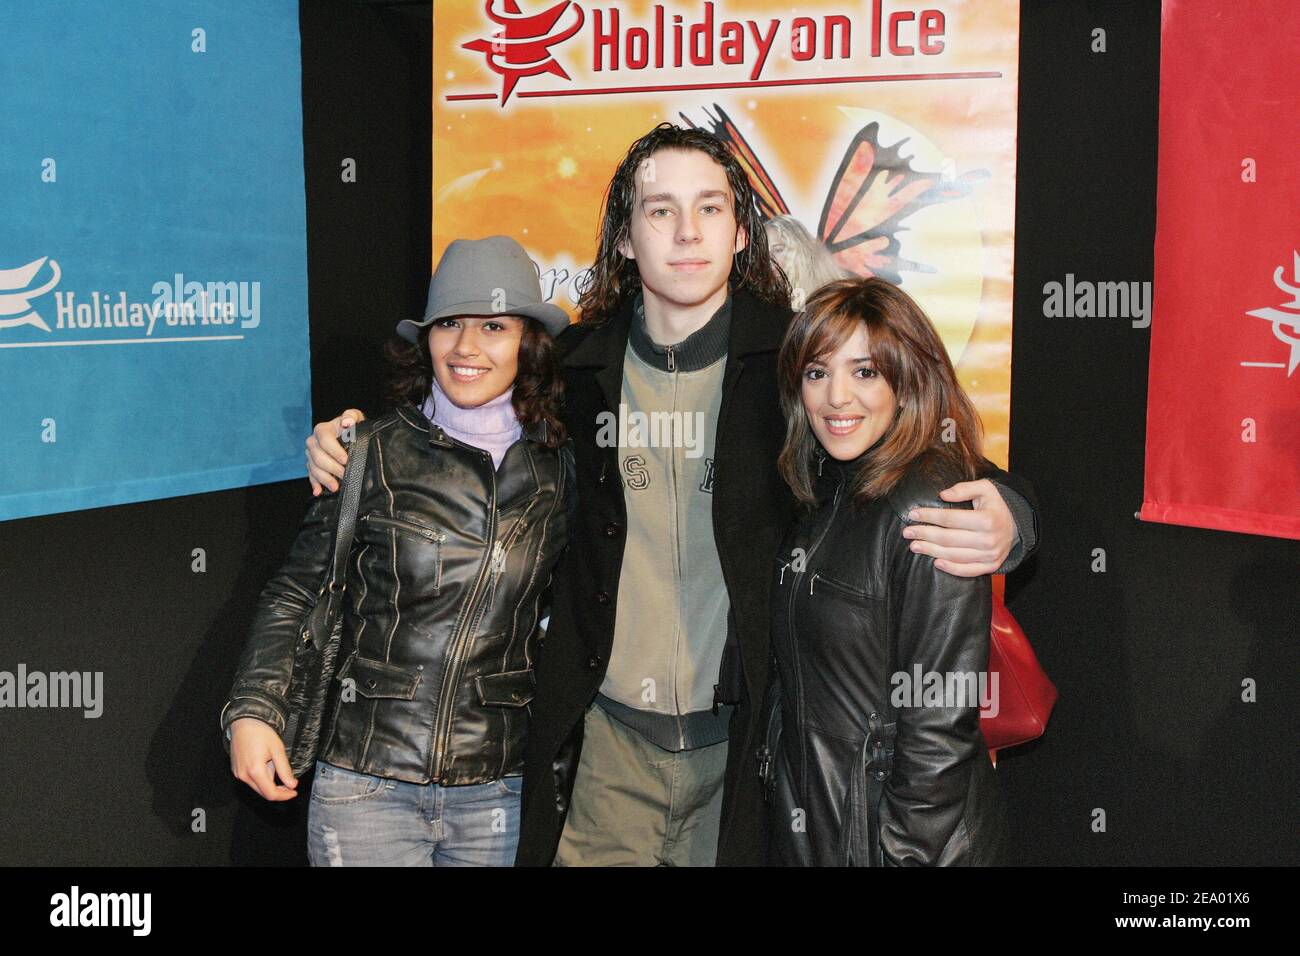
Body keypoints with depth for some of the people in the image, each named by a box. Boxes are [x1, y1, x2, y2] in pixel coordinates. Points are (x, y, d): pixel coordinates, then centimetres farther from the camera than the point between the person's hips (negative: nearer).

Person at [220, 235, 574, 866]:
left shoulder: (559, 468, 1)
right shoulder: (375, 453, -6)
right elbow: (294, 593, 2)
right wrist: (252, 711, -7)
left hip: (497, 795, 2)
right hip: (367, 788, -1)